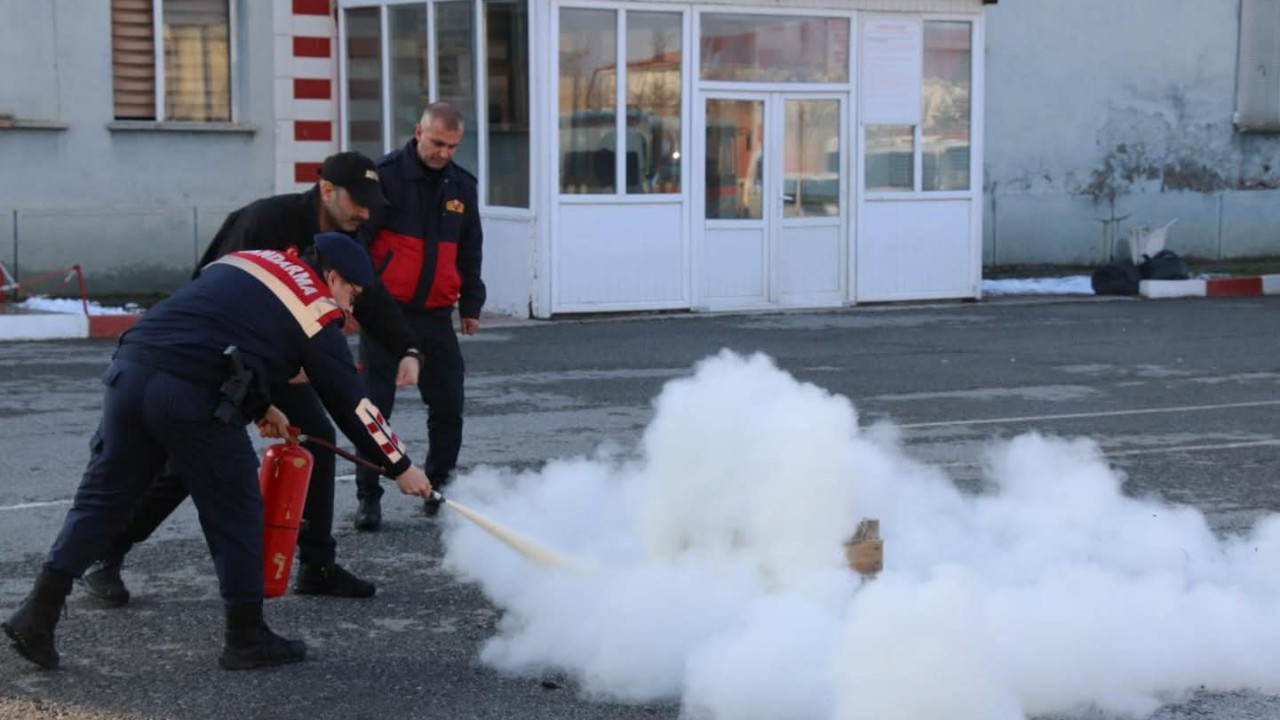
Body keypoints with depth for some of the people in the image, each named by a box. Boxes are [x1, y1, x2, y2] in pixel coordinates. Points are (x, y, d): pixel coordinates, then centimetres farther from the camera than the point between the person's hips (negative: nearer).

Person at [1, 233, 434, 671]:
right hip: (193, 400, -6)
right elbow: (349, 402, 11)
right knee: (236, 512, 10)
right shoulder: (317, 312, 6)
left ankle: (39, 613, 13)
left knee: (102, 498, 14)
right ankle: (246, 638, 18)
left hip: (130, 369, 7)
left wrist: (260, 407, 38)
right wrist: (401, 467, 21)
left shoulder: (247, 260, 26)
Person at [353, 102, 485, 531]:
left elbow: (470, 251, 18)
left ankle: (438, 491, 21)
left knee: (448, 407, 5)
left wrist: (471, 305, 17)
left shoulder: (462, 185, 9)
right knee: (375, 406, -2)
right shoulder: (386, 176, -7)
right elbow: (355, 238, -8)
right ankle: (369, 498, 7)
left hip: (436, 315, 4)